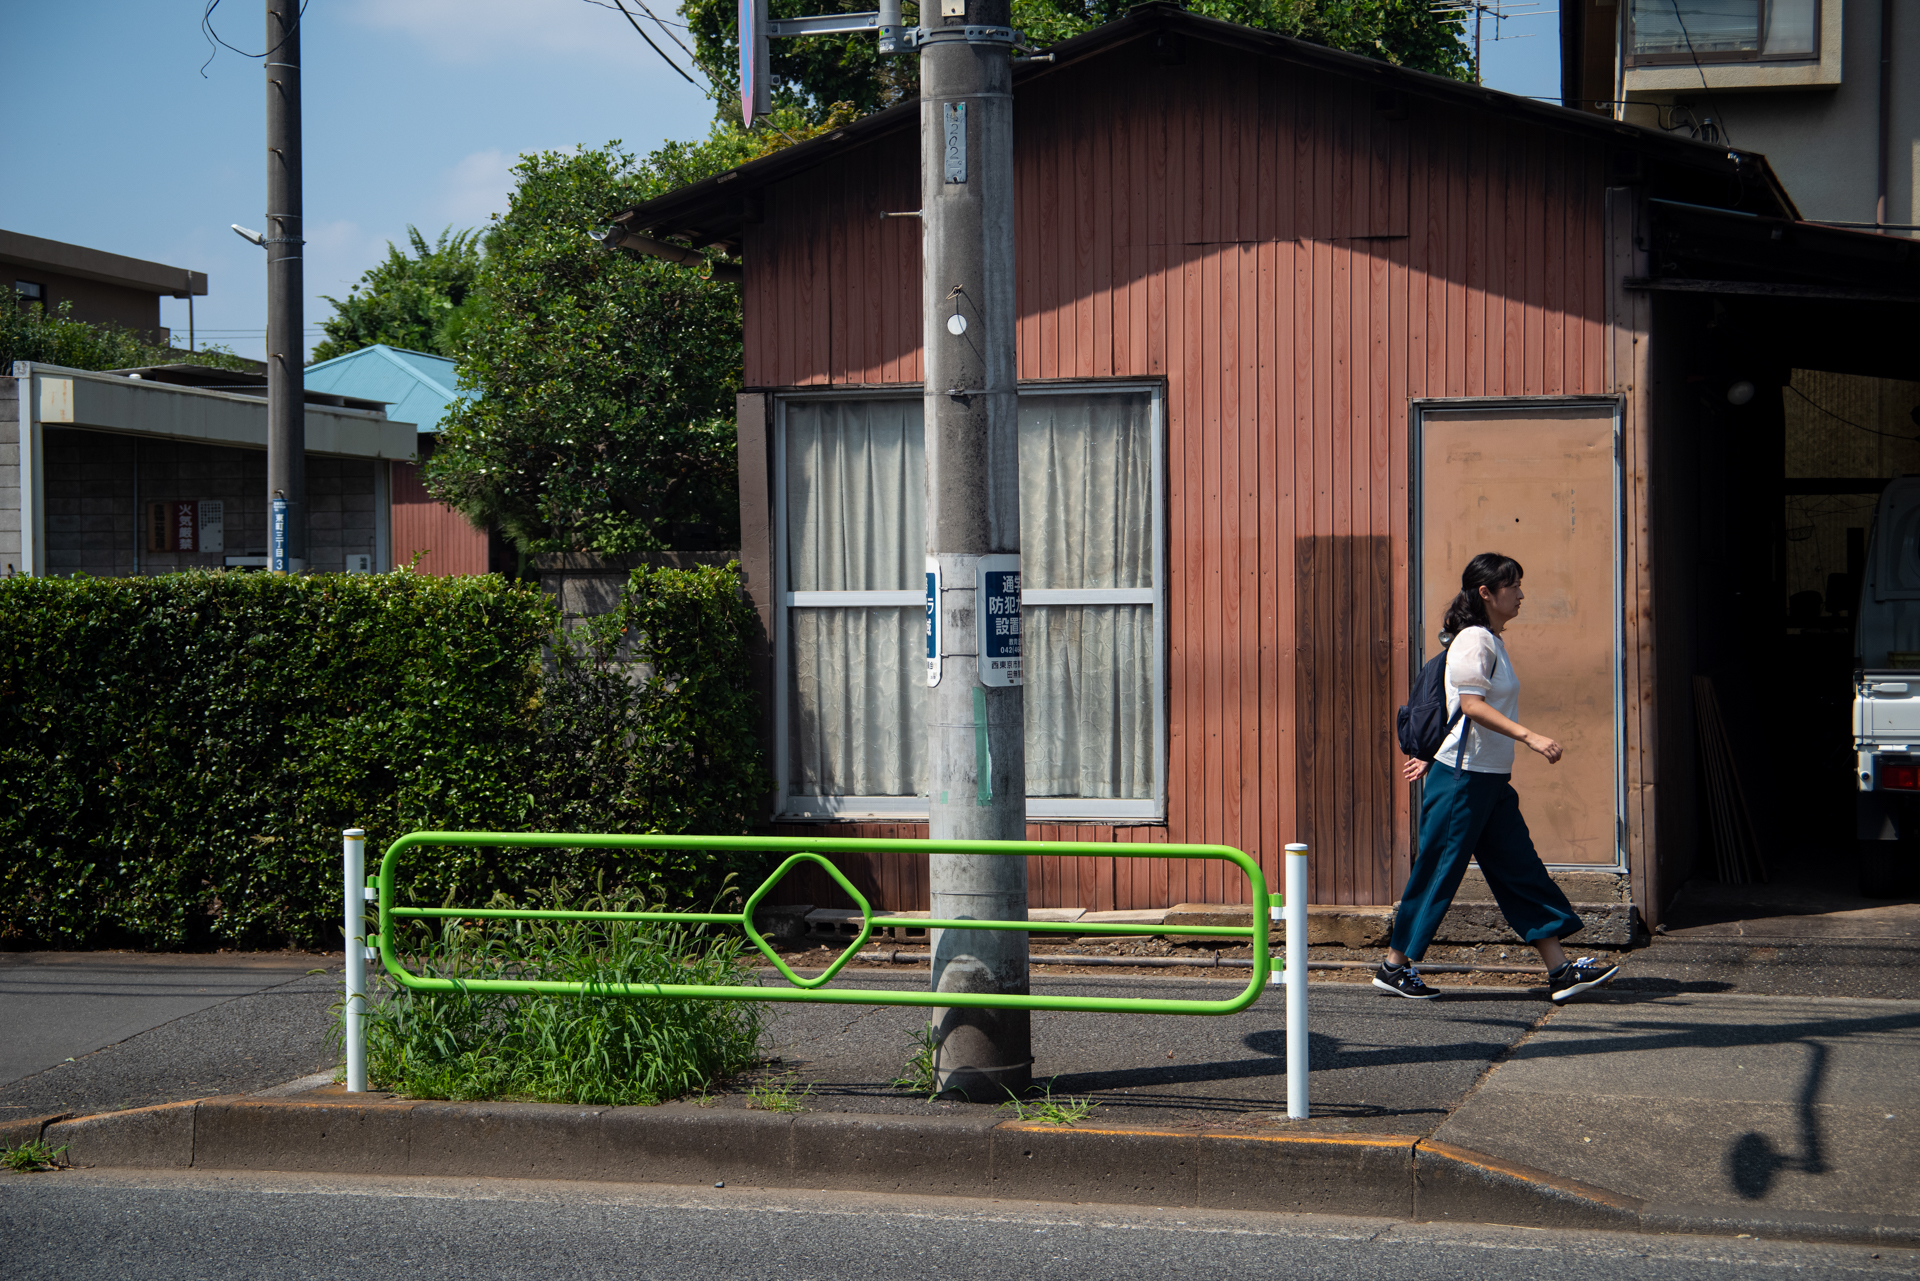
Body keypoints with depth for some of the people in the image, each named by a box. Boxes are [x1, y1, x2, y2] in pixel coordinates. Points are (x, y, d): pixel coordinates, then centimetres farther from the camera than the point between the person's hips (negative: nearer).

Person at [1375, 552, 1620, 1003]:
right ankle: (1394, 966, 9)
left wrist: (1433, 757, 24)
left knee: (1522, 872, 6)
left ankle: (1560, 970, 5)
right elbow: (1472, 705, -23)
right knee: (1439, 870, -2)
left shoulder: (1490, 641, 16)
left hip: (1491, 780, 10)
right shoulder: (1474, 640, -13)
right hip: (1462, 779, -10)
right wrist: (1530, 737, -29)